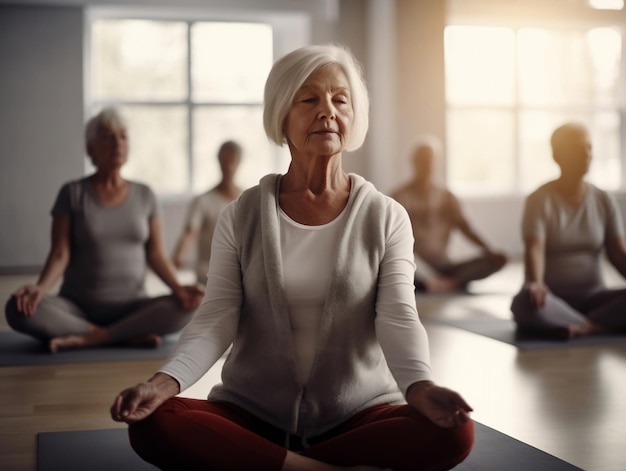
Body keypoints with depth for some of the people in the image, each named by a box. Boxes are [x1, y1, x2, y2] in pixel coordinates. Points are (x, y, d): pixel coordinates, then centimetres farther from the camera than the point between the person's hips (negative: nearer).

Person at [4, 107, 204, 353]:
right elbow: (60, 254, -7)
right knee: (18, 309, -31)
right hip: (78, 308, -1)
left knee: (189, 308, -28)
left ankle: (91, 338, -24)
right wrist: (39, 289, -28)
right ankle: (130, 335, -25)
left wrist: (177, 288, -17)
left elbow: (156, 255, 3)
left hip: (131, 308, 1)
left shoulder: (144, 195, 6)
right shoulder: (72, 193, 0)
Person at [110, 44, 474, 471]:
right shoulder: (242, 217, 2)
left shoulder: (386, 217, 0)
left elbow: (398, 318, -11)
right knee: (154, 424, -27)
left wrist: (419, 386, -33)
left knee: (454, 432, -29)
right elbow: (216, 319, -6)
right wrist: (165, 381, -26)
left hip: (359, 413, 0)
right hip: (251, 413, 0)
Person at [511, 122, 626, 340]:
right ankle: (599, 325, -30)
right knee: (527, 301, -38)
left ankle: (579, 327, -30)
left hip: (593, 298, 4)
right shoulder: (540, 200, -6)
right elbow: (534, 249, -20)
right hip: (553, 299, -4)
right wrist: (536, 284, -41)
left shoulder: (604, 201, 6)